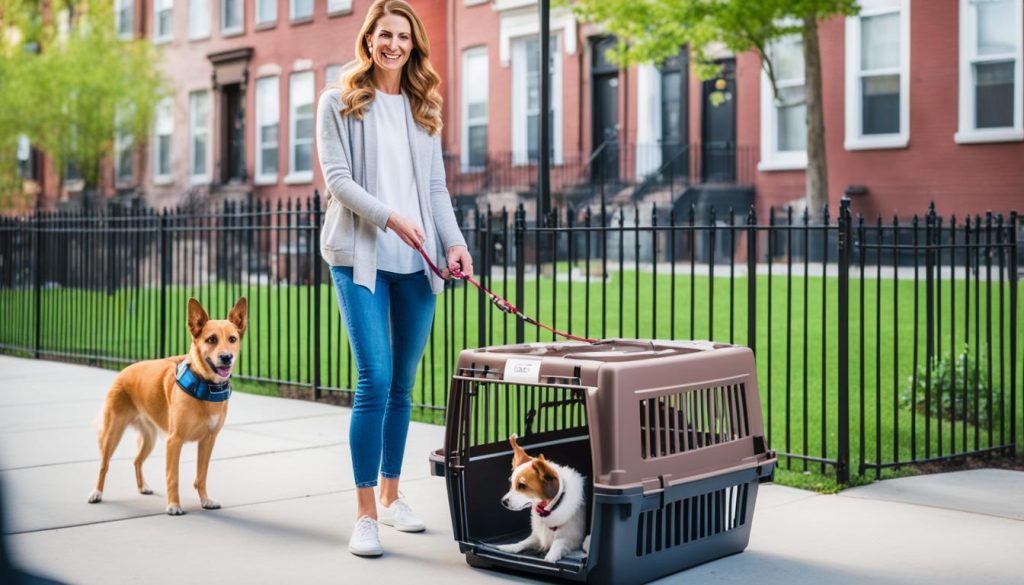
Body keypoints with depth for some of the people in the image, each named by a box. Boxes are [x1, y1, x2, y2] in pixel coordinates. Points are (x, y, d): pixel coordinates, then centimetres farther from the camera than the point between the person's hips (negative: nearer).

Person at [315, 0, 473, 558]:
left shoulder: (423, 109, 16)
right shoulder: (339, 102, 4)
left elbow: (436, 187, 14)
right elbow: (336, 177, -5)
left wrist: (454, 241, -1)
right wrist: (388, 217, -18)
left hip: (416, 262, 4)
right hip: (361, 257, -4)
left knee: (402, 385, 10)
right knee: (375, 382, -13)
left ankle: (390, 495, 24)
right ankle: (365, 514, -6)